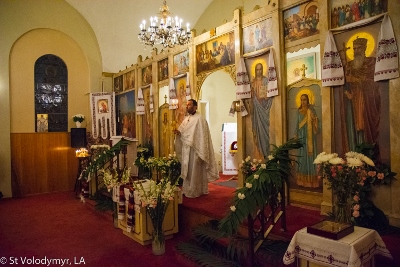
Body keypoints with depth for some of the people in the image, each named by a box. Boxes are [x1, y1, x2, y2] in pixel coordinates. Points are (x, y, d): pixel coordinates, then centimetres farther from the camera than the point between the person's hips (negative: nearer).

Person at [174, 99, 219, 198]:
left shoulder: (199, 119, -12)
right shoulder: (186, 119, 13)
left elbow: (202, 136, -16)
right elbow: (182, 131, 12)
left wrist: (200, 152, -20)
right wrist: (178, 132, -11)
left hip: (195, 149, -8)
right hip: (186, 149, 8)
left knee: (195, 170, 0)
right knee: (187, 170, 14)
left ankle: (195, 191, 11)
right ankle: (187, 190, 25)